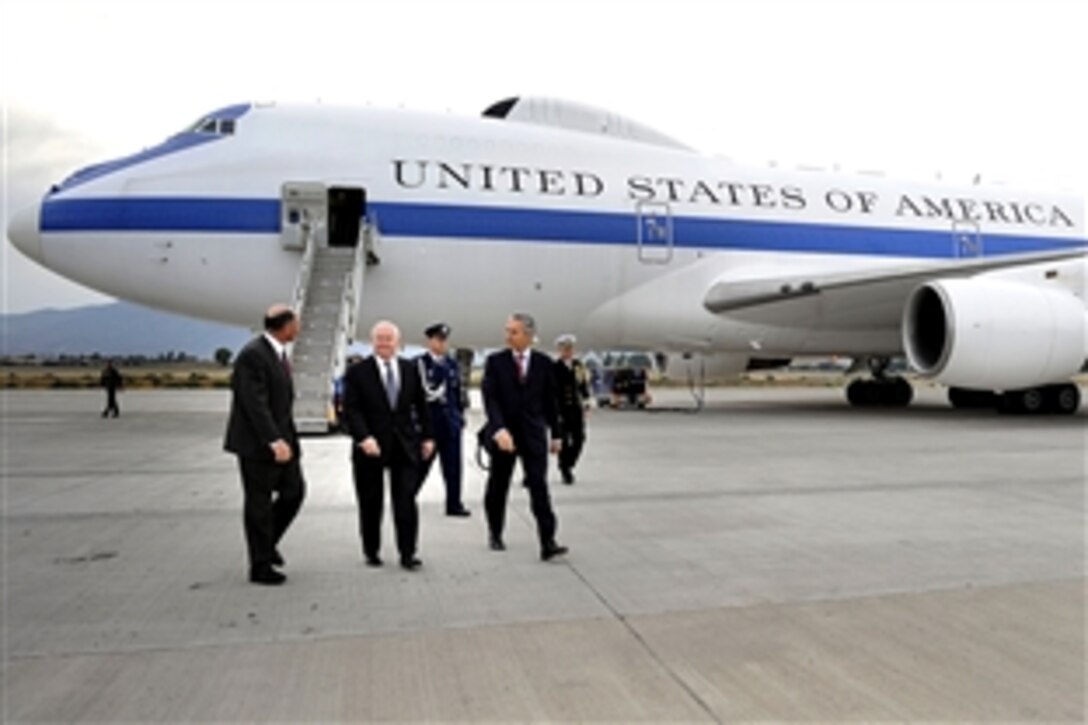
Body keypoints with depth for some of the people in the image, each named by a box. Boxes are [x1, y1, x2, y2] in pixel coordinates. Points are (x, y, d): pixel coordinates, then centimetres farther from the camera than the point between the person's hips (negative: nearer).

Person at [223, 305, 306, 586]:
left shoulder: (279, 353, 10)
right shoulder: (252, 355, -19)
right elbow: (254, 404, -25)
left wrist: (284, 438, 16)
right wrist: (274, 441, -30)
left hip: (281, 438, 9)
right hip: (257, 443, -9)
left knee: (294, 492, 9)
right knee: (259, 504, 2)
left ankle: (268, 542, 30)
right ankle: (260, 566, 14)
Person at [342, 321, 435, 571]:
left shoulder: (411, 370, 8)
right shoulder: (357, 372, -2)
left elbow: (421, 406, 13)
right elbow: (351, 410, -8)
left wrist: (427, 436, 9)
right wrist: (364, 437, -21)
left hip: (405, 446, 2)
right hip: (370, 447, -1)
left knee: (406, 501, -3)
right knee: (371, 503, 8)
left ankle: (407, 554, 5)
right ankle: (371, 552, 24)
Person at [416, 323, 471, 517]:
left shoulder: (453, 364, 12)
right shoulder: (419, 363, -5)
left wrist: (461, 415, 12)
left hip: (451, 422, 5)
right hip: (428, 421, -5)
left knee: (453, 465, 5)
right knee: (422, 464, 3)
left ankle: (454, 504, 13)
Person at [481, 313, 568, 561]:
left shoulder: (543, 363, 2)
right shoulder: (495, 361, -2)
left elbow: (549, 400, 7)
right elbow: (490, 399, -12)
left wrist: (555, 433, 9)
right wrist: (499, 429, -26)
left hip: (533, 434, 0)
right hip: (503, 434, 0)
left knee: (539, 487, -8)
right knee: (498, 487, 12)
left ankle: (548, 543, -8)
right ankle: (496, 535, 32)